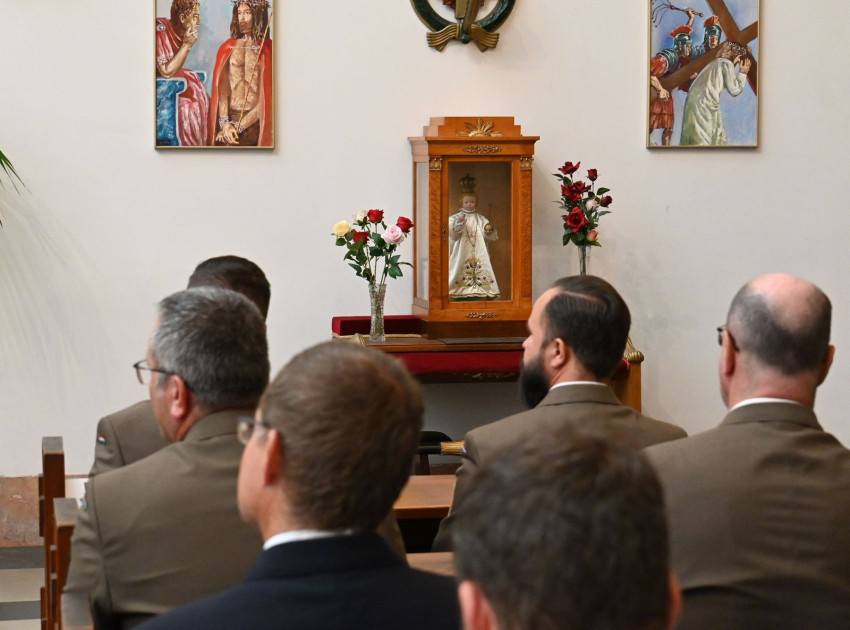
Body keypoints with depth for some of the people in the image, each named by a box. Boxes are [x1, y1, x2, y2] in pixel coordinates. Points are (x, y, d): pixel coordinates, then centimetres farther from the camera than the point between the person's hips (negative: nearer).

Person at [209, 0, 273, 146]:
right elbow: (221, 87, 2)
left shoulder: (267, 50, 0)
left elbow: (267, 95, -6)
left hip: (254, 121, -2)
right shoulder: (228, 48, 9)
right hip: (230, 116, 2)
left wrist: (239, 126, -11)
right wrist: (225, 122, -11)